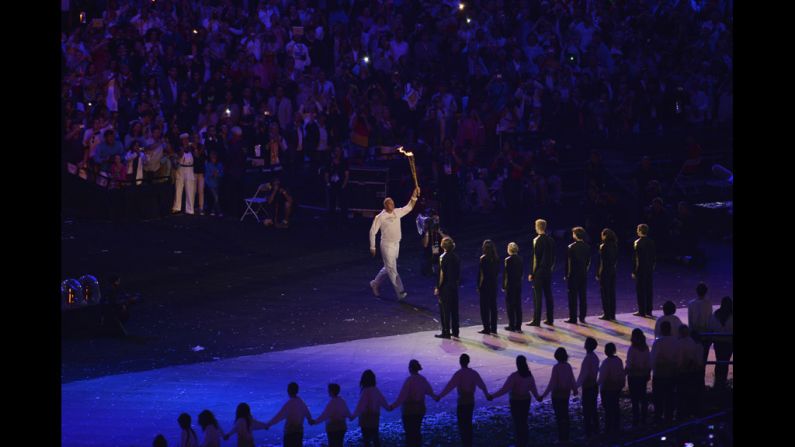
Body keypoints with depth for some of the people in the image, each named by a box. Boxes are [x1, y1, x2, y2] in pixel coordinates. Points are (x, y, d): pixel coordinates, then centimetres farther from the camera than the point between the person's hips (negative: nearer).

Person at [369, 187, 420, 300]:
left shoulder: (397, 212, 4)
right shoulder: (380, 217, -12)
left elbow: (409, 207, 7)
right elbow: (373, 232, -8)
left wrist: (414, 196, -8)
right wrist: (372, 247, -8)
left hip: (396, 244, 7)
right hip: (387, 245, -7)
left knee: (388, 268, 18)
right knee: (392, 269, -5)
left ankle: (375, 284, 37)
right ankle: (400, 293, -6)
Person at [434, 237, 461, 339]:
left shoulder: (443, 257, -14)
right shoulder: (456, 257, 5)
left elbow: (442, 274, -16)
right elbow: (459, 273, 9)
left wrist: (438, 287, -11)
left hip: (445, 287, -7)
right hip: (454, 286, 7)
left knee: (444, 310, -1)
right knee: (454, 309, 12)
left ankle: (446, 332, 0)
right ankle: (455, 332, 17)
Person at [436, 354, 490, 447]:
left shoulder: (459, 374, -15)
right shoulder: (473, 373, 2)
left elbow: (449, 387, -17)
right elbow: (482, 385, 15)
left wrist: (439, 396, -10)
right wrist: (487, 395, 32)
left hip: (462, 402, -6)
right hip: (471, 401, 6)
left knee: (462, 425, 0)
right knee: (468, 423, 16)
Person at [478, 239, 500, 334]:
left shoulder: (483, 259, -13)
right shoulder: (495, 258, 3)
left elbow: (480, 273, -13)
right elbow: (498, 270, 8)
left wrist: (478, 286, -8)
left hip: (485, 284, -6)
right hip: (493, 284, 6)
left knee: (484, 306, 0)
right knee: (493, 306, 11)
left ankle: (486, 328, -2)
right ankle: (493, 328, 14)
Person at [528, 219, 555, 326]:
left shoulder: (537, 240, -14)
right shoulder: (550, 240, 6)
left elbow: (536, 258, -14)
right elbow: (553, 257, 11)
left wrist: (532, 273, -10)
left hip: (539, 271, -7)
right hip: (548, 271, 7)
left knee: (537, 296, -4)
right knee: (548, 295, 11)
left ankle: (536, 320, -4)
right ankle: (549, 319, 14)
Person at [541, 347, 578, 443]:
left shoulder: (556, 367, -20)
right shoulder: (568, 366, -3)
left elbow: (552, 383, -22)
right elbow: (572, 380, 3)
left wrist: (544, 395, -18)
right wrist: (575, 390, 23)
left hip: (557, 394, -6)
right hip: (566, 393, 6)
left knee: (559, 416, 1)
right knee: (565, 415, 16)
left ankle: (562, 438, 4)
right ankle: (566, 437, 22)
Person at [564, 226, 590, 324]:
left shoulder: (571, 247, -12)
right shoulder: (587, 247, 2)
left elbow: (569, 262, -10)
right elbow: (589, 261, 7)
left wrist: (567, 274, -3)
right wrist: (585, 271, 15)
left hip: (573, 275, -4)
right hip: (584, 275, 4)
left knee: (573, 297, 0)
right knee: (582, 296, 10)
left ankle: (573, 318, -1)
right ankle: (582, 317, 12)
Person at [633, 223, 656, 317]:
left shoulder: (638, 242, -14)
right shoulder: (651, 242, 4)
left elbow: (636, 257, -15)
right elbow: (653, 256, 9)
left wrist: (633, 271, -11)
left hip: (640, 269, -6)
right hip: (649, 269, 6)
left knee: (640, 289, 0)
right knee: (648, 289, 10)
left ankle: (642, 311, 1)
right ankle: (648, 311, 14)